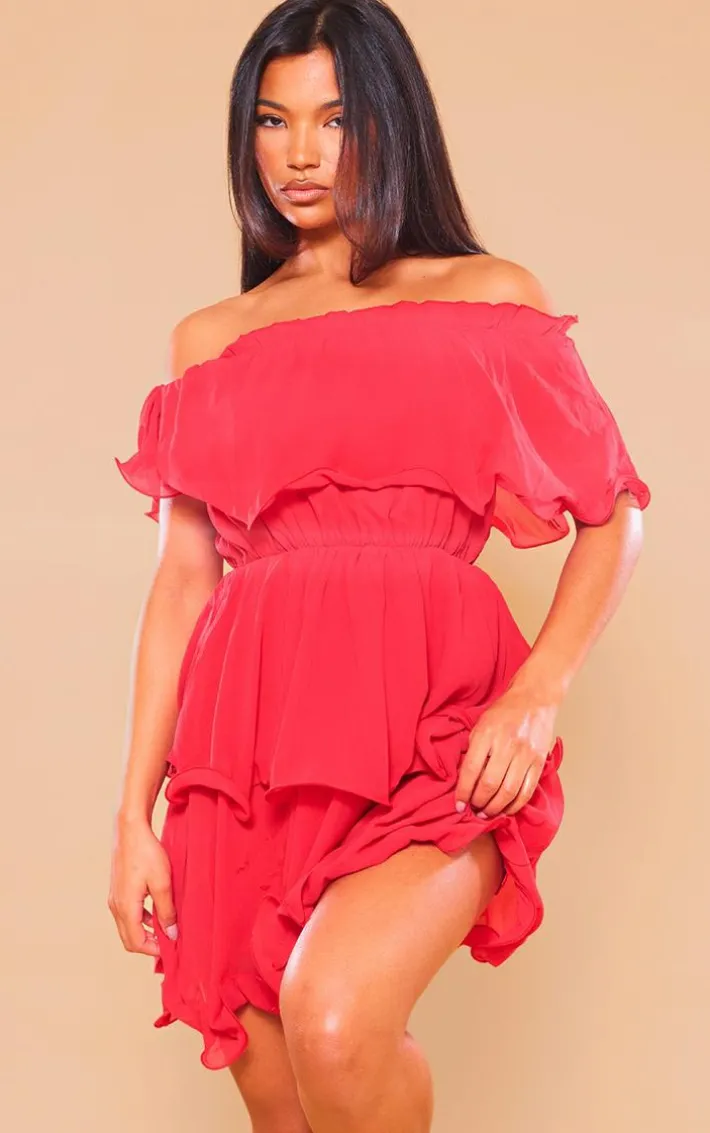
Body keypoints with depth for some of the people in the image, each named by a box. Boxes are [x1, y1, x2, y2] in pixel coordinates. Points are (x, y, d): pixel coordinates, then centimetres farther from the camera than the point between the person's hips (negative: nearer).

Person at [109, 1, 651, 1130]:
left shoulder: (490, 297, 9)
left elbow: (613, 509, 8)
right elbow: (183, 578, 12)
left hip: (436, 718, -3)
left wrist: (536, 696, -8)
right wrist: (134, 814, 6)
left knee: (334, 1018, -28)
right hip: (254, 735, 3)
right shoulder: (210, 340, 16)